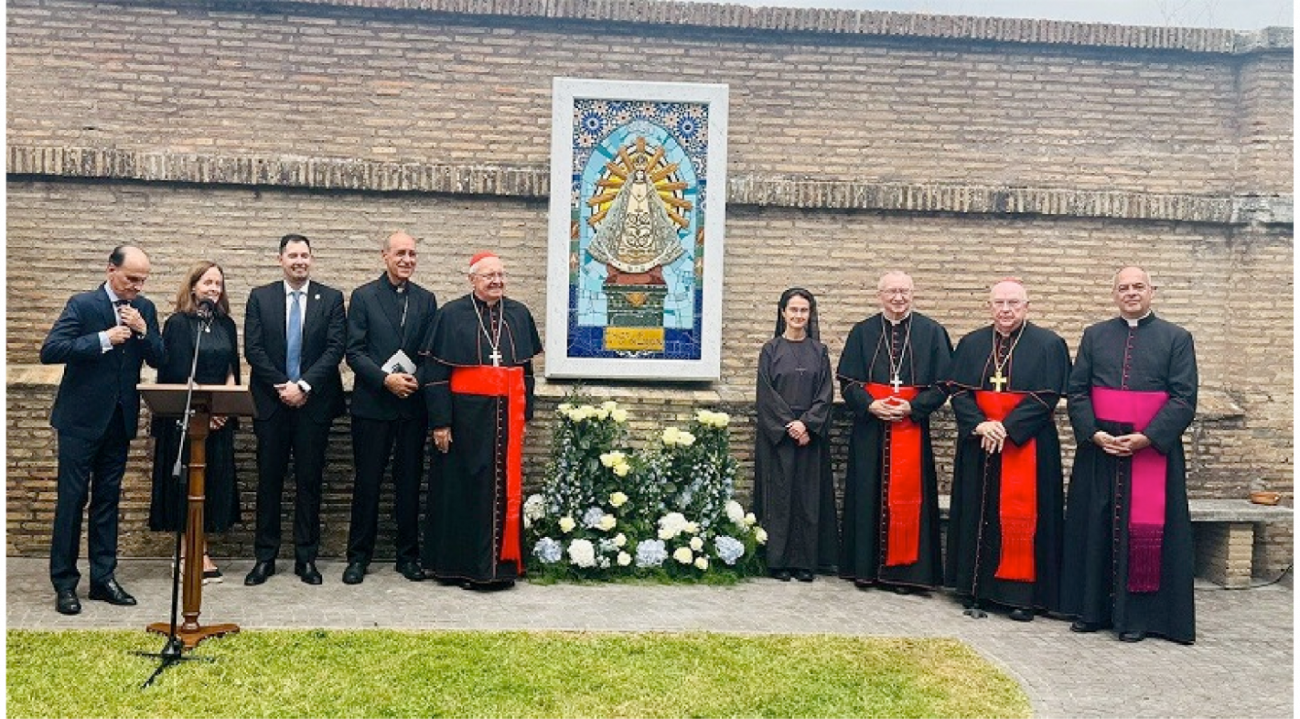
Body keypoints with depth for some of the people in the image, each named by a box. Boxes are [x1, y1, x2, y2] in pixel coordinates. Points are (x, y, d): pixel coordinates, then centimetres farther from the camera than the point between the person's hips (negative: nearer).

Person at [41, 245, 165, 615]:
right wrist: (103, 339, -22)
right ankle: (64, 583, 9)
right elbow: (49, 351, -17)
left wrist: (143, 330, -13)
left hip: (120, 419, 5)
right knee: (72, 499, 0)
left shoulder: (145, 309, 6)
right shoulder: (83, 304, -8)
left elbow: (159, 360, 4)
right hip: (81, 418, -5)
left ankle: (103, 578, 18)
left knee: (108, 499, 10)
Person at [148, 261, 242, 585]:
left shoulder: (226, 324, 11)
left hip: (219, 419, 5)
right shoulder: (178, 324, -5)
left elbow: (231, 369, 9)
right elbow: (178, 375, -10)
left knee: (215, 480, 5)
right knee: (188, 481, -1)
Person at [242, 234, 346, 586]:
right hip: (271, 402, 1)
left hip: (314, 402, -1)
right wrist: (282, 386, -9)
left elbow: (336, 348, -4)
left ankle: (306, 558, 12)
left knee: (310, 481, 4)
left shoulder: (331, 299, 4)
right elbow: (253, 349, 0)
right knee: (268, 481, 6)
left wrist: (304, 385, -13)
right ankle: (265, 557, 14)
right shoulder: (260, 297, 7)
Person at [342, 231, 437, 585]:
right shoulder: (363, 296, 1)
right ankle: (358, 556, 16)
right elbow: (354, 352, -4)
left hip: (413, 403, 2)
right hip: (372, 404, -2)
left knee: (409, 482, 8)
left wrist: (419, 379, -9)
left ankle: (408, 555, 19)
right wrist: (386, 379, -16)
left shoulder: (426, 299, 9)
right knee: (367, 482, 4)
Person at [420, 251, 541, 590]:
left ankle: (497, 565, 18)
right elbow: (435, 372, -5)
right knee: (460, 489, 4)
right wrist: (440, 422, -10)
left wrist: (524, 415, 11)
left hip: (506, 417, 3)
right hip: (465, 416, -3)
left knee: (502, 491, 7)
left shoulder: (519, 315, 9)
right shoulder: (451, 315, -2)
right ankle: (456, 565, 15)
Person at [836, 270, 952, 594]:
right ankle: (866, 567, 14)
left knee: (908, 498, 1)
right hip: (870, 429, 1)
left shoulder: (932, 332, 3)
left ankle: (903, 569, 10)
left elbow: (942, 384, 0)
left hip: (912, 427, -1)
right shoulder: (862, 332, 6)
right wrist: (870, 404, -13)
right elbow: (847, 380, 4)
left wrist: (912, 407, -13)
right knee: (869, 496, 5)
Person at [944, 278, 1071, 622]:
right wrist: (980, 425, -14)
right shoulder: (971, 344, 9)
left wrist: (1007, 428, -17)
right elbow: (958, 391, 2)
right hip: (979, 444, 3)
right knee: (979, 514, 6)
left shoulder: (1048, 345, -1)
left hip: (1027, 446, -3)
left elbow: (1046, 397, -8)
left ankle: (1022, 593, 9)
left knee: (1022, 515, 0)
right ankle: (976, 589, 14)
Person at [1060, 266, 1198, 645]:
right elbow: (1076, 390, 5)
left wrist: (1146, 437, -15)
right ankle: (1091, 608, 15)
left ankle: (1135, 616, 10)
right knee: (1094, 529, 5)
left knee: (1144, 531, 0)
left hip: (1154, 449, -2)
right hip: (1098, 449, 2)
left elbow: (1184, 399, -4)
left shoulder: (1177, 338, 3)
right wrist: (1093, 433, -10)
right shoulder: (1095, 336, 9)